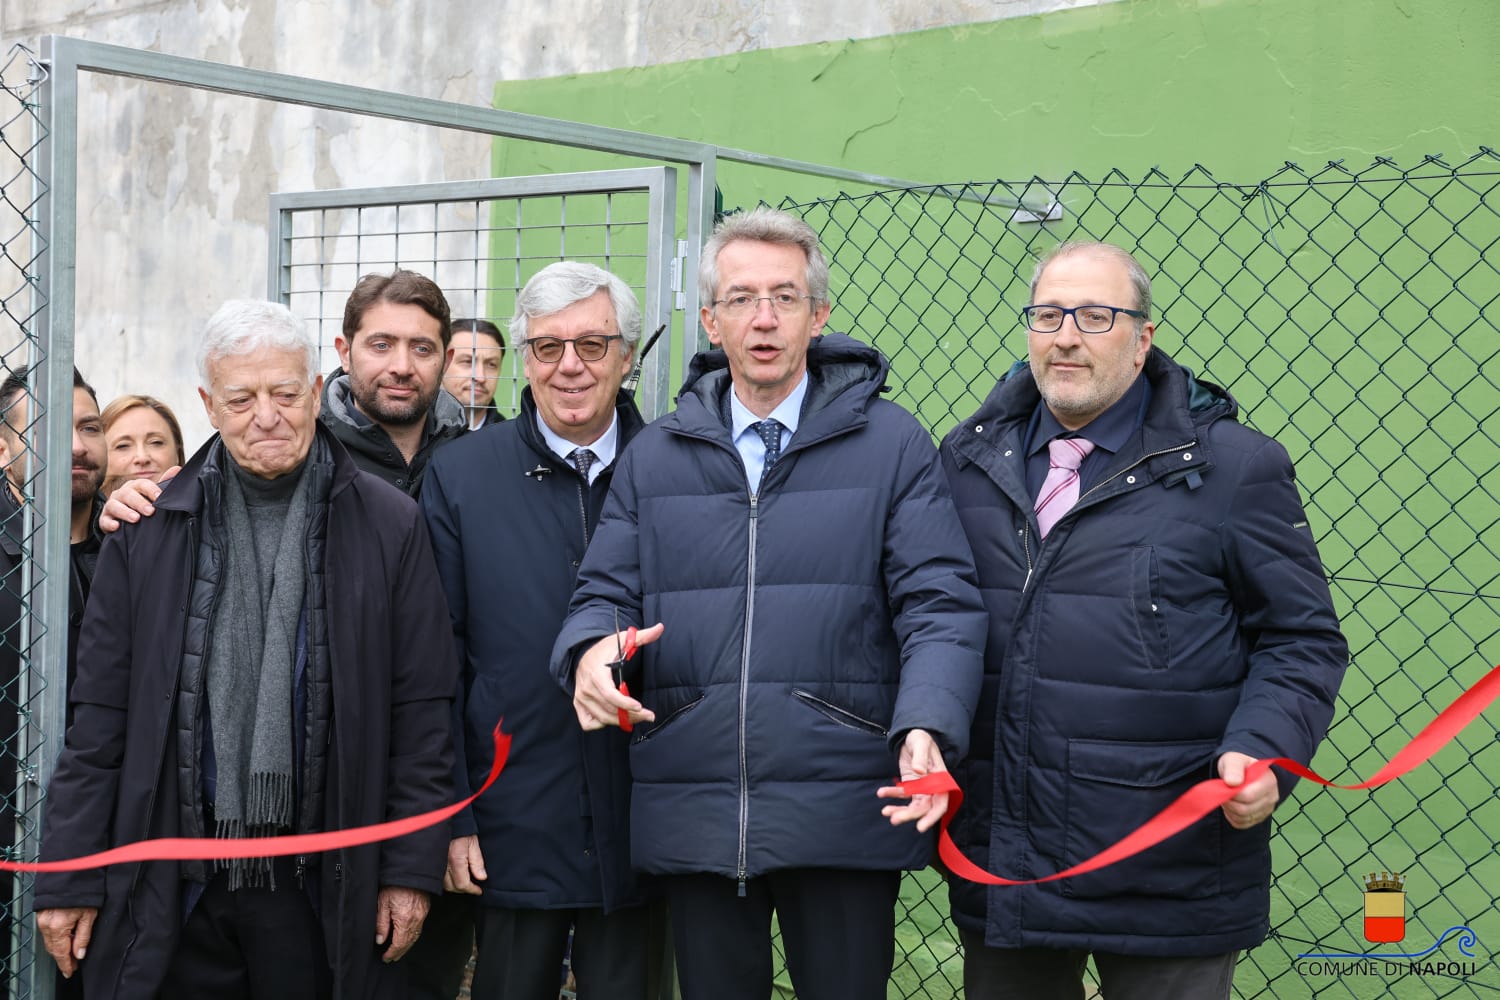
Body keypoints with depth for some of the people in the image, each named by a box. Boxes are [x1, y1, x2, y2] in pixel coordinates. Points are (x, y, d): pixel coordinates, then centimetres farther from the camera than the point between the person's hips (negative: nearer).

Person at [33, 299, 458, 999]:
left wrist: (412, 869, -3)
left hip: (324, 888, -1)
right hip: (171, 884, 1)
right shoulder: (149, 531, 4)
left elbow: (421, 715, 1)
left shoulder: (390, 527, 0)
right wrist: (68, 880, 2)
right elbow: (100, 720, 5)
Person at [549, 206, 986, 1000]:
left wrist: (927, 729, -21)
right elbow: (606, 592, 10)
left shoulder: (890, 444, 1)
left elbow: (940, 606, -4)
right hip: (692, 813, 3)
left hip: (844, 813, -2)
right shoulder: (654, 456, 11)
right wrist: (592, 651, -14)